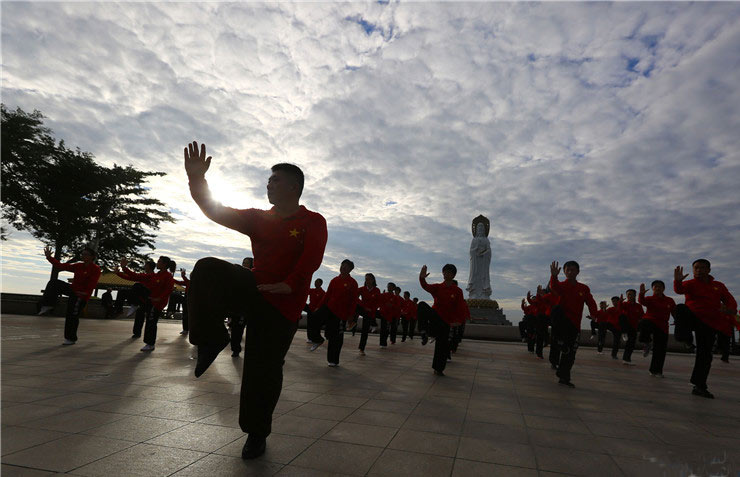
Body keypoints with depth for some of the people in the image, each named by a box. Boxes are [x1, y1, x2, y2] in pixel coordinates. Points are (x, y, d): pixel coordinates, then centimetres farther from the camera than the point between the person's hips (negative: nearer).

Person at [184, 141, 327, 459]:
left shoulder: (313, 222, -3)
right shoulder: (259, 218, 11)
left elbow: (311, 260, -16)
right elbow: (218, 212, 3)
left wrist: (290, 284, -26)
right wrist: (197, 181, -9)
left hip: (283, 305, -4)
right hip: (254, 289, 4)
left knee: (263, 371, 1)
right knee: (207, 269, -22)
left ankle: (257, 434, 26)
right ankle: (212, 340, -8)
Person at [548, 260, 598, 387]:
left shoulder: (584, 288, 10)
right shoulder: (562, 285, 3)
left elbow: (591, 303, -1)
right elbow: (554, 287, -21)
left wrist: (594, 314, -23)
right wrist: (554, 276, -44)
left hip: (574, 324, 3)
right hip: (561, 320, -3)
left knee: (570, 352, 5)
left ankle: (564, 377, 21)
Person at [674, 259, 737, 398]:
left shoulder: (719, 286, 16)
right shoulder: (690, 284, 4)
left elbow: (730, 301, 9)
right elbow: (680, 290, -18)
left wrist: (729, 310, -15)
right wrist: (678, 281, -42)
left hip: (709, 324, 2)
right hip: (692, 317, -2)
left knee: (705, 355, 0)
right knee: (681, 309, -37)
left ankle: (699, 386, 8)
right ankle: (684, 335, -44)